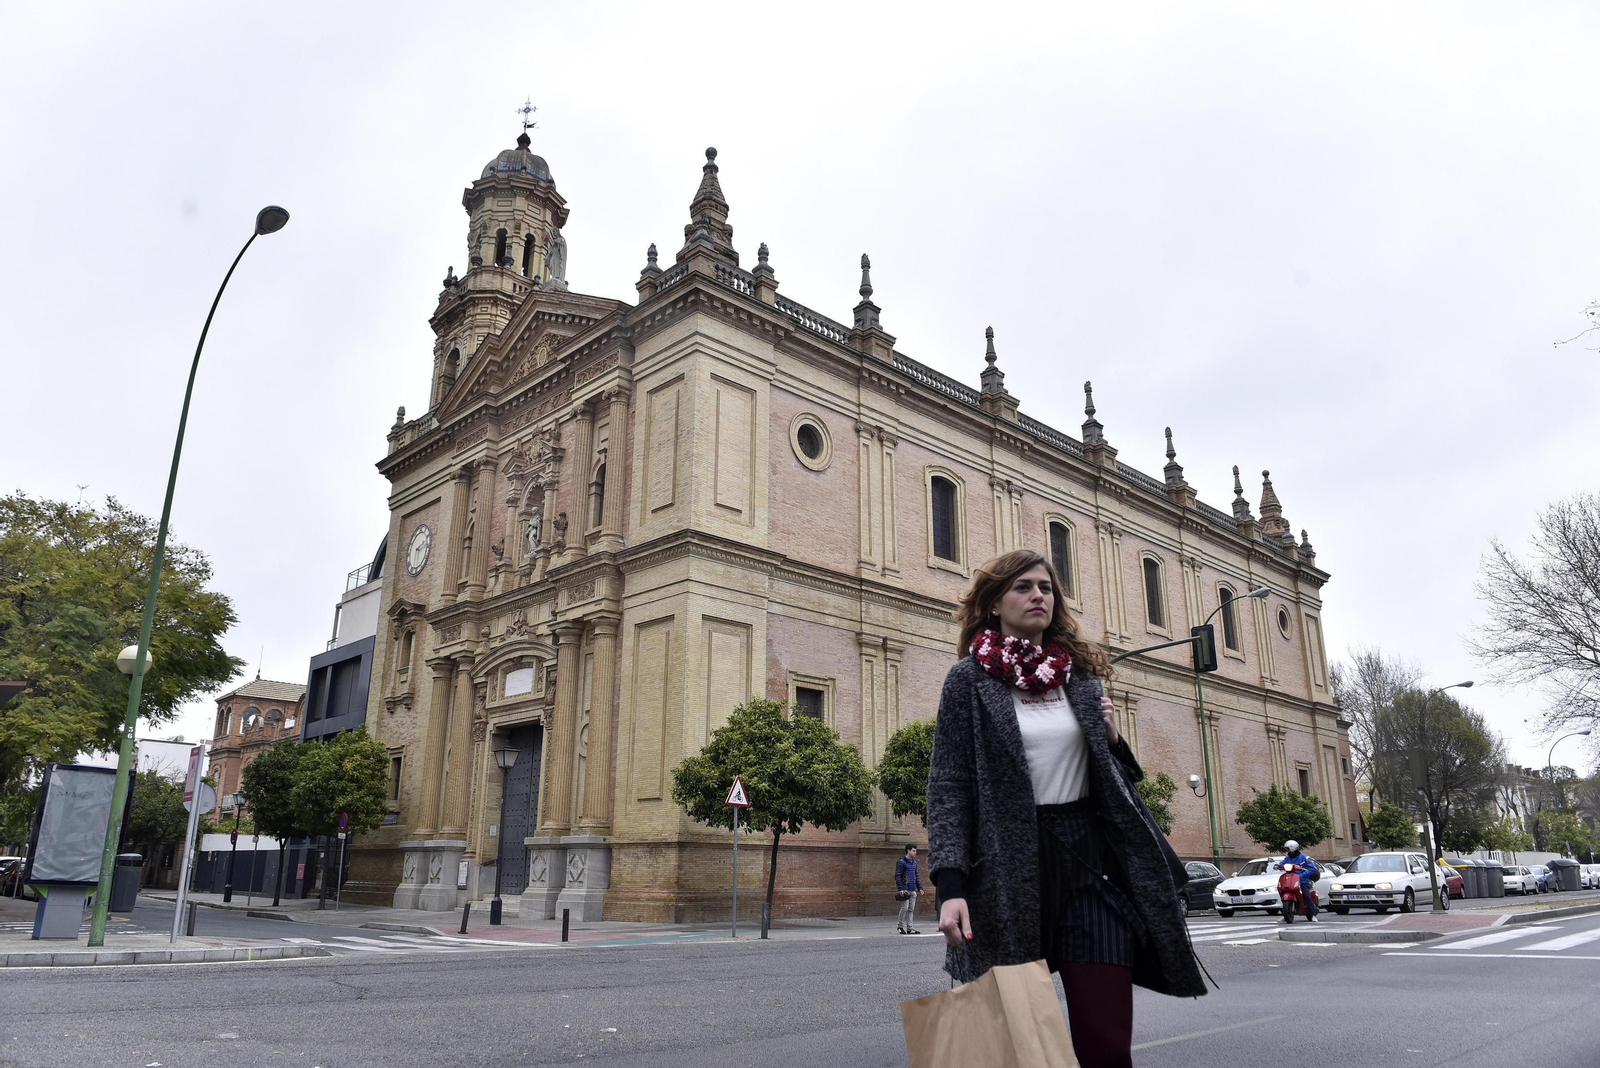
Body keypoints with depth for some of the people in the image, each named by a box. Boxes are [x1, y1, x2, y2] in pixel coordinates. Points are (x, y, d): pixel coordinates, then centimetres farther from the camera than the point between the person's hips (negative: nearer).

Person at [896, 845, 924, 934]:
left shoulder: (914, 862, 18)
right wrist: (900, 888, -19)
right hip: (905, 890, -7)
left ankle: (909, 928, 11)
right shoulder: (901, 862, -7)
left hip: (913, 890, 7)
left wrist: (920, 888, 17)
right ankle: (902, 927, 5)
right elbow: (897, 876, -11)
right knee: (904, 908, -7)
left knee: (911, 909, 7)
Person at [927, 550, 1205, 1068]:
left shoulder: (1082, 675, 13)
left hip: (1090, 858, 3)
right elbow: (948, 787, -6)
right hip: (1008, 866, -3)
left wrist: (1111, 738, -1)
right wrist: (950, 885, -16)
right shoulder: (969, 680, 0)